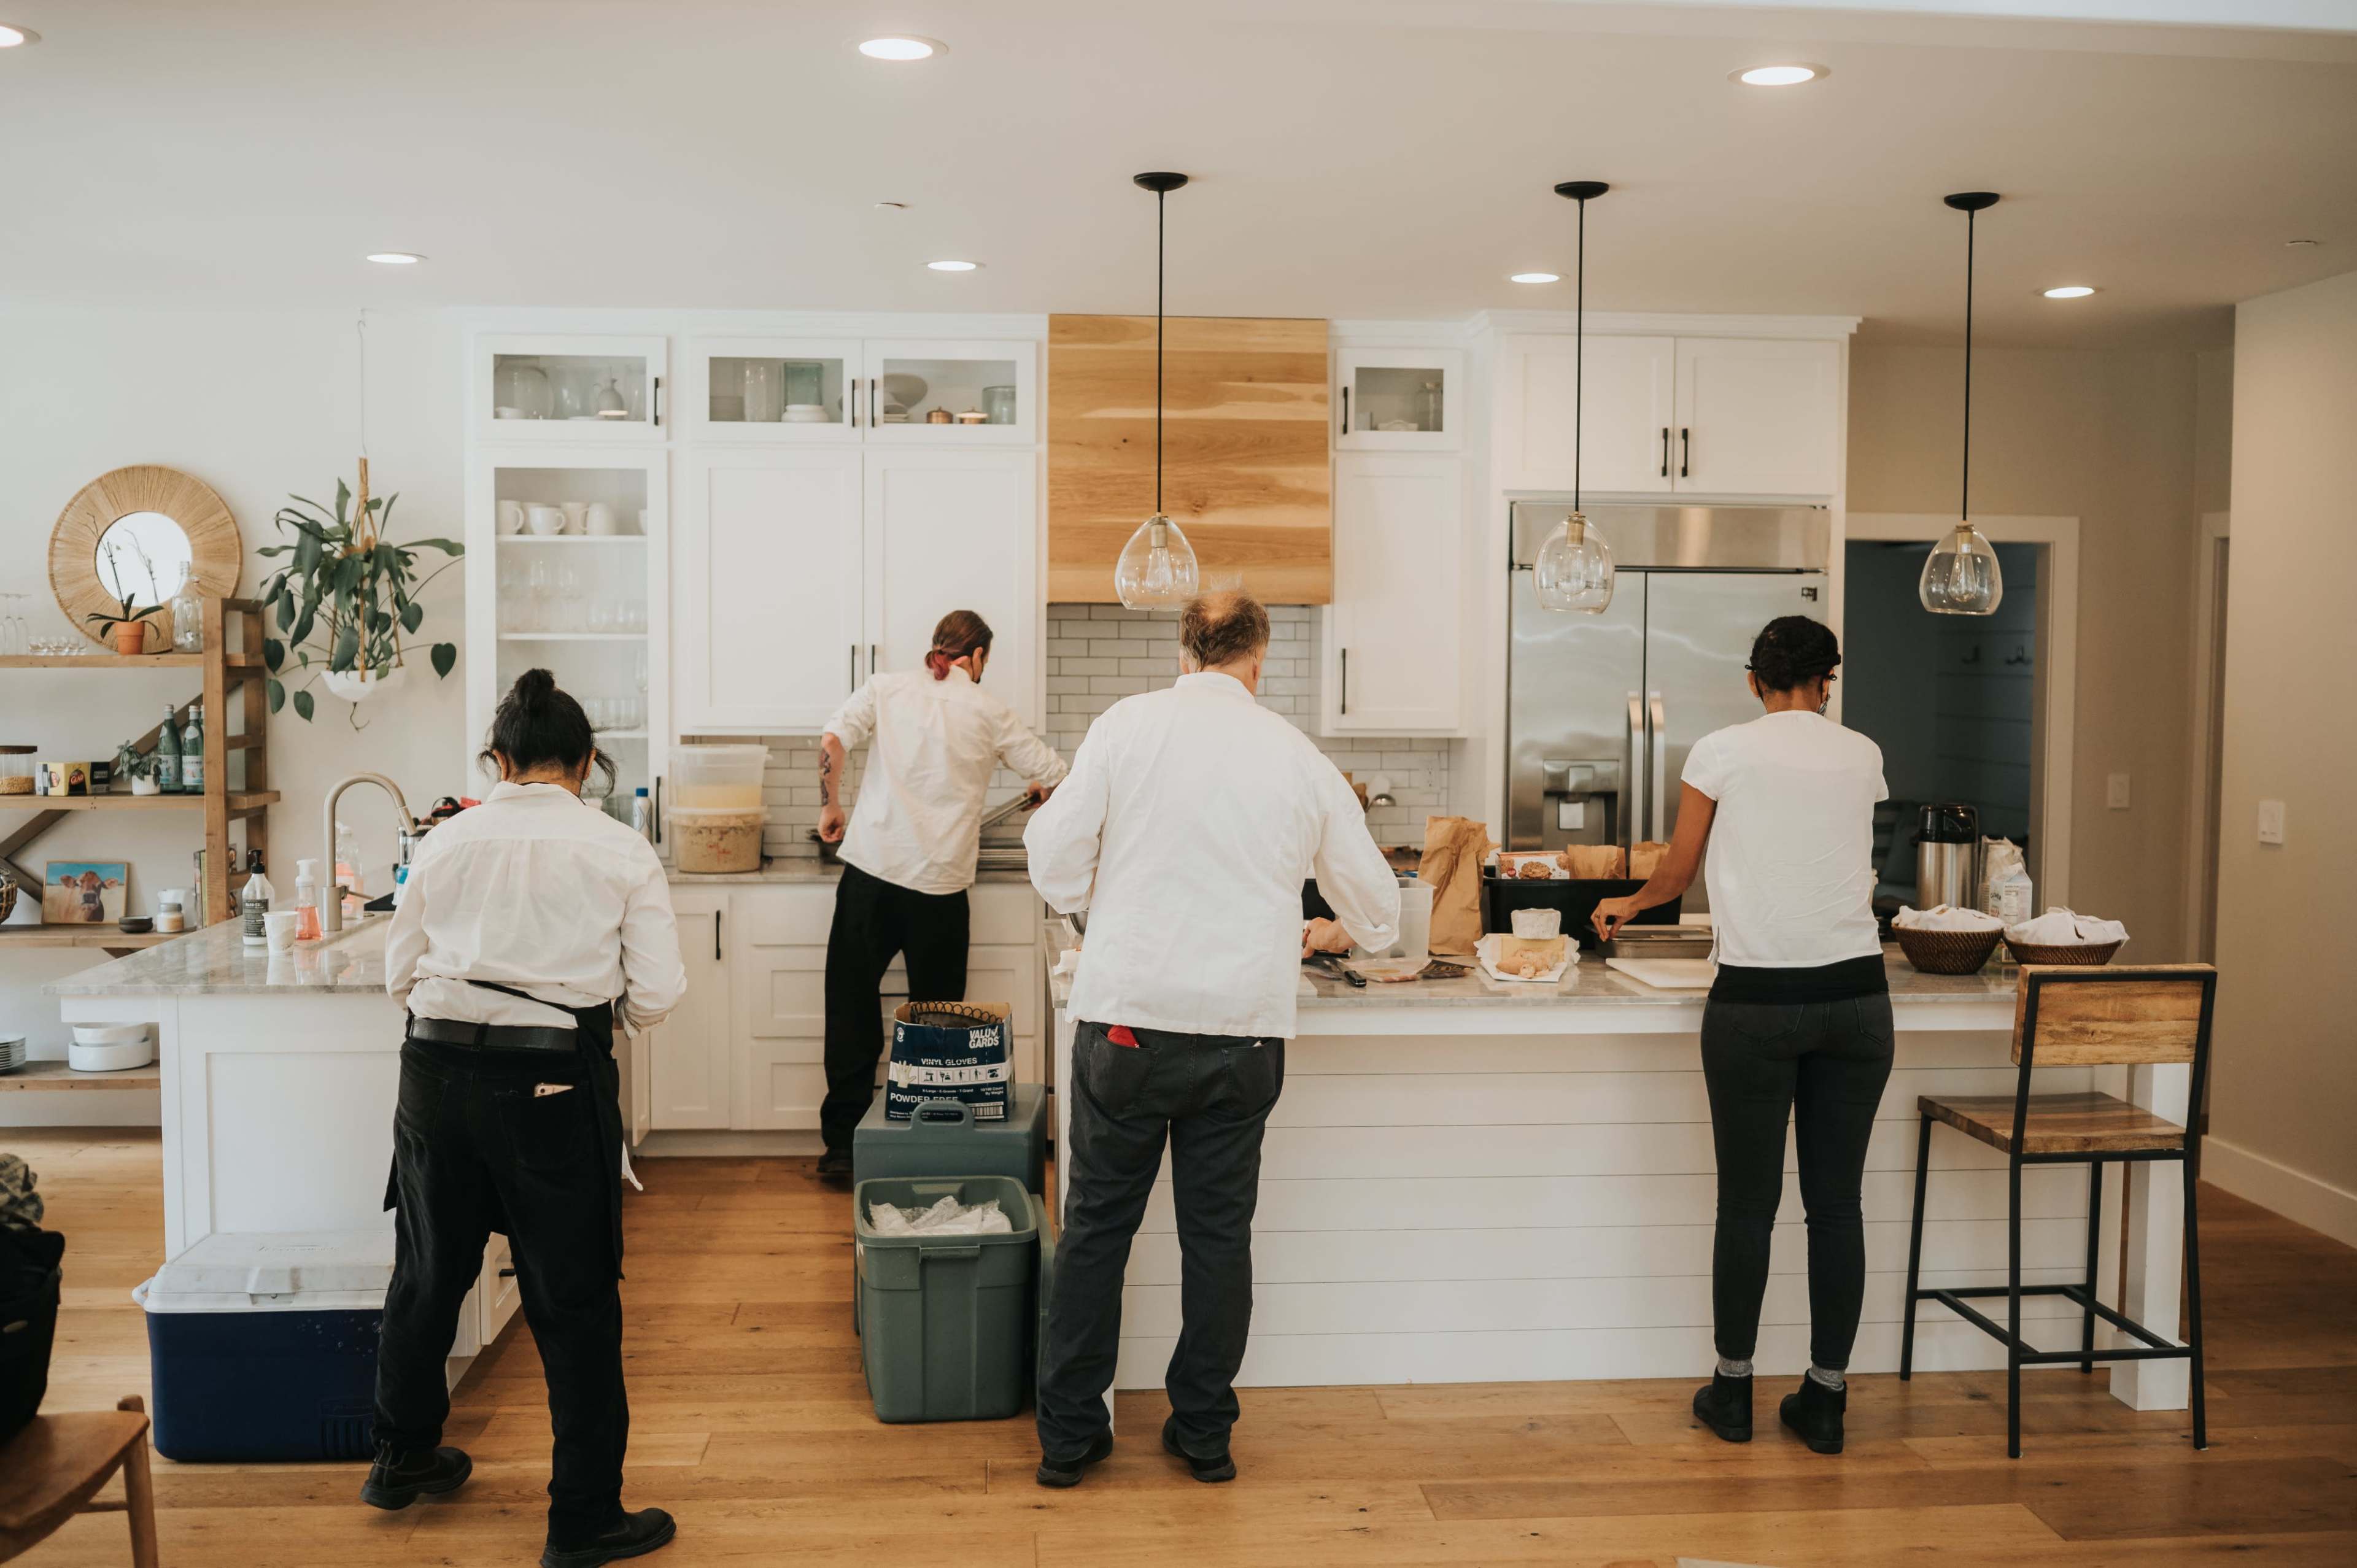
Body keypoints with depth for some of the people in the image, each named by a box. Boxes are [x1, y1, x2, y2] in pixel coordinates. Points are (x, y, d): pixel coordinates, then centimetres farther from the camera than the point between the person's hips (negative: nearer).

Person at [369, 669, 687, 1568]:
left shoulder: (446, 842, 3)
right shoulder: (621, 852, -4)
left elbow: (399, 973, 10)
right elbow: (657, 996, -6)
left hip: (437, 1075, 4)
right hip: (556, 1084, -3)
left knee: (428, 1273, 22)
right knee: (574, 1301, 6)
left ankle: (403, 1458, 43)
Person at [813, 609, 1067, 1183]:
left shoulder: (888, 688, 9)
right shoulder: (987, 711, 6)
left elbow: (833, 741, -4)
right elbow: (1055, 776, 11)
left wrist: (831, 807, 10)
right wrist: (1038, 792, 34)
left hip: (873, 865, 1)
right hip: (940, 880, -1)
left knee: (852, 1006, 7)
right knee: (936, 1015, 11)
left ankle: (844, 1141, 7)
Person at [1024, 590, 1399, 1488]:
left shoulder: (1129, 725, -3)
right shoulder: (1299, 758, 5)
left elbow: (1055, 856, -3)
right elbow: (1375, 905, 15)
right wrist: (1323, 933, 37)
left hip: (1129, 1017, -1)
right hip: (1245, 1027, 2)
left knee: (1098, 1226, 11)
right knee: (1218, 1231, 14)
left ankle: (1069, 1435, 20)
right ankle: (1204, 1434, 25)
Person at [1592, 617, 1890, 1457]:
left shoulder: (1722, 751, -1)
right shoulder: (1862, 756, 9)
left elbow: (1676, 874, 8)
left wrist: (1624, 903, 30)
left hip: (1756, 1001, -3)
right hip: (1855, 995, 3)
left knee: (1747, 1203, 6)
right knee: (1836, 1203, 8)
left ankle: (1733, 1390, 18)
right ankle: (1825, 1398, 16)